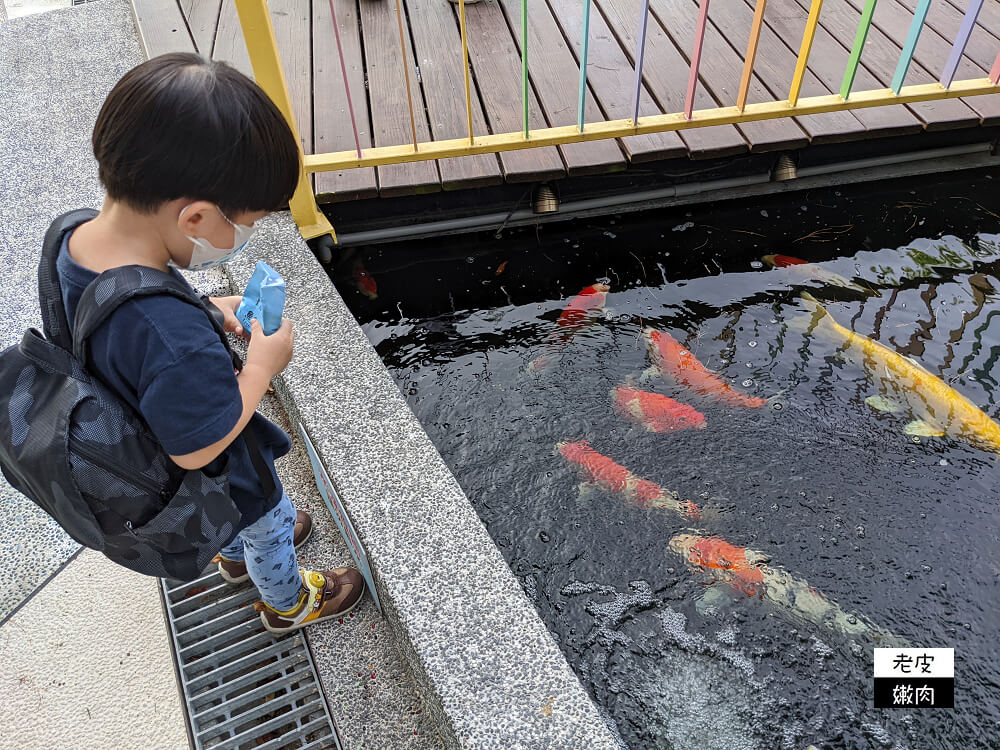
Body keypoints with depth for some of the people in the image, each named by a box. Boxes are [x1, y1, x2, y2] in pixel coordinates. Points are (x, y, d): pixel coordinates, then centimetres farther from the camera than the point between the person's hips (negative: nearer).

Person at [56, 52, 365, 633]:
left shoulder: (75, 239, -21)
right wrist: (262, 366, -24)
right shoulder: (175, 340, -48)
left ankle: (236, 554, 70)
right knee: (271, 526, 27)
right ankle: (289, 603, 57)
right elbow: (197, 448, -33)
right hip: (220, 480, -7)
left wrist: (205, 312, -10)